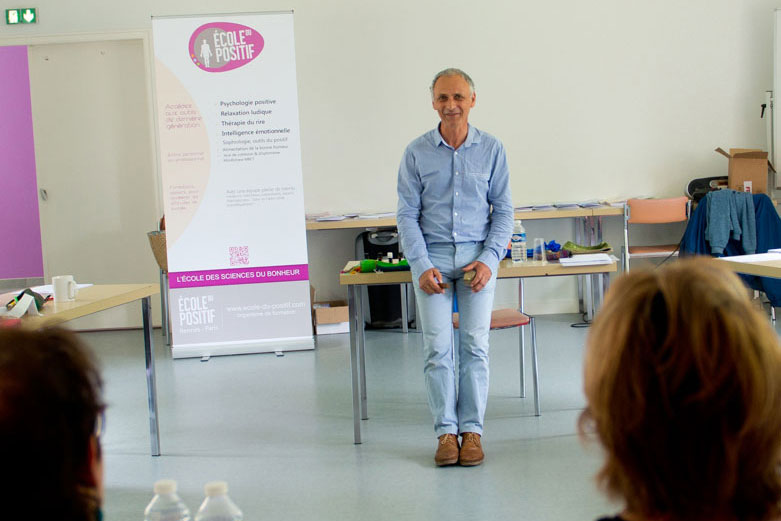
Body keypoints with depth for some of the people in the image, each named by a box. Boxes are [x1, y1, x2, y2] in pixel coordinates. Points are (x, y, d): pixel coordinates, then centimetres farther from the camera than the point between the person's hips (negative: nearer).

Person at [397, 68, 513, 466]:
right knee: (437, 347, -7)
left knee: (475, 344, -5)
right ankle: (446, 431, 2)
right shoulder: (416, 153, 3)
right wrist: (422, 265, -10)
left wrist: (489, 259, -7)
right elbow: (407, 214, 2)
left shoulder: (491, 149, 4)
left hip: (478, 255, 0)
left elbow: (503, 211, 6)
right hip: (432, 255, 0)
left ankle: (472, 430, 4)